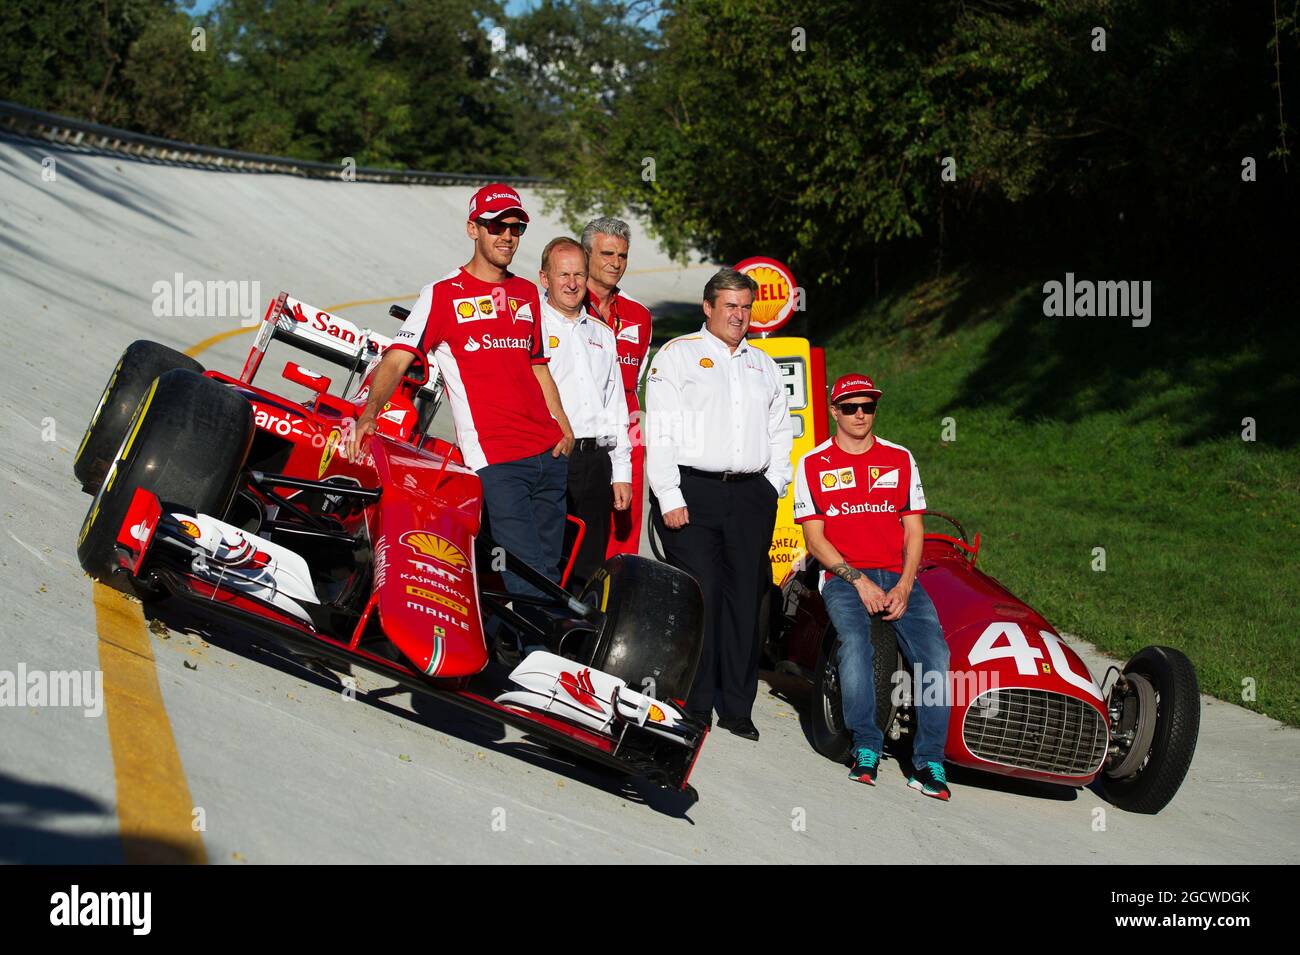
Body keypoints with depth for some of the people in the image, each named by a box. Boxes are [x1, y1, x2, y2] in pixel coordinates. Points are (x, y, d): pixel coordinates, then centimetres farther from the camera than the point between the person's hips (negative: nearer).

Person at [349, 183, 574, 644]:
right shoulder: (442, 294, 1)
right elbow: (397, 359, -7)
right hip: (494, 457, -6)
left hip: (549, 454, 6)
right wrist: (369, 413, -24)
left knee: (548, 571, 9)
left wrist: (564, 428, 12)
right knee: (529, 578, -12)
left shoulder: (527, 293, 18)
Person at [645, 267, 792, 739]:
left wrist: (773, 485, 9)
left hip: (751, 496, 5)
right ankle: (694, 707, 0)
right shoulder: (677, 355, 4)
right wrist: (669, 497, -12)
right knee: (698, 597, -8)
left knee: (744, 599, 3)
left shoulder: (763, 364, 21)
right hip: (692, 491, -4)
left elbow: (780, 432, 23)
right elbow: (659, 432, -4)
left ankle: (737, 708, 11)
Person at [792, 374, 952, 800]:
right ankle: (866, 749, -19)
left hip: (898, 577, 2)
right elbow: (815, 539, 2)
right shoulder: (813, 465, 8)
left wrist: (903, 587, -6)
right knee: (855, 643, -32)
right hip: (842, 577, -2)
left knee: (934, 649, -23)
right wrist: (859, 582, -11)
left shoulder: (901, 459, 15)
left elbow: (913, 530, 11)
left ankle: (929, 762, -20)